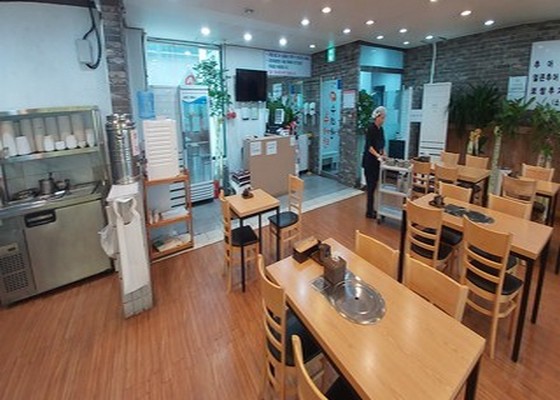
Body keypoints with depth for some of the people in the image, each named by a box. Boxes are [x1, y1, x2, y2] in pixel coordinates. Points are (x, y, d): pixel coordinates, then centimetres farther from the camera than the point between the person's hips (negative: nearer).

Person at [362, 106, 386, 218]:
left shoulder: (381, 129, 12)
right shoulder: (371, 129, -13)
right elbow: (369, 146, -22)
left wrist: (383, 155, 8)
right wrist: (378, 155, -30)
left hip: (376, 161, 8)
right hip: (369, 161, -8)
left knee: (375, 185, 10)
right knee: (371, 186, -6)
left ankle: (371, 209, 20)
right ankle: (369, 212, 2)